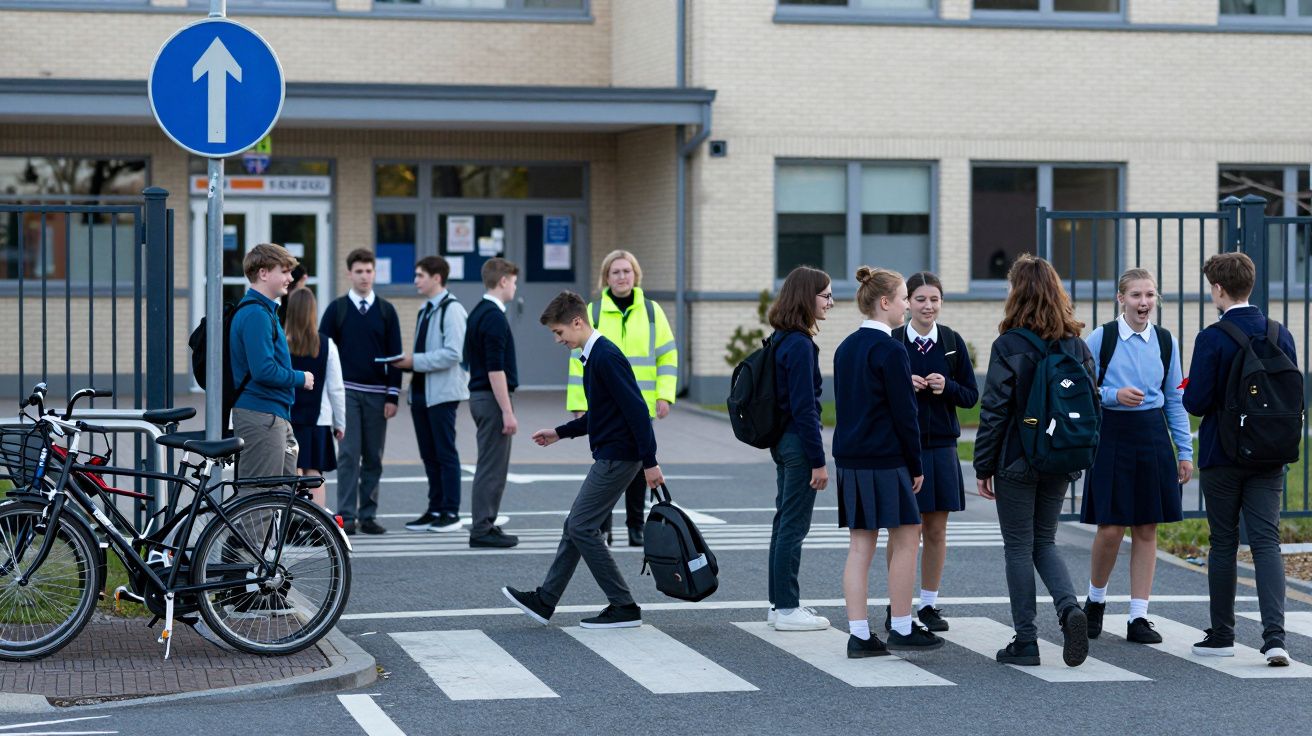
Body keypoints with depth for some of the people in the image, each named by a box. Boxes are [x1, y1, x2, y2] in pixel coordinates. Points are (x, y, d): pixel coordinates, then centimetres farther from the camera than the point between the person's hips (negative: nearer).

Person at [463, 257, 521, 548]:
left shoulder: (477, 313, 14)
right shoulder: (494, 317, -17)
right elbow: (495, 369, -22)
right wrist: (507, 412, -20)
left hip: (479, 395, 10)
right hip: (492, 398, -10)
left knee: (490, 466, 14)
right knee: (491, 467, -5)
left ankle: (484, 526, 17)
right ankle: (482, 530, -3)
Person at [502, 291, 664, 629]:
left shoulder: (606, 357, -17)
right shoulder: (592, 357, 14)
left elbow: (636, 409, -22)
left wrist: (649, 462, -22)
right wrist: (560, 433, 25)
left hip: (618, 458, -10)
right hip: (608, 457, 10)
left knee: (582, 526, -7)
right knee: (576, 526, 13)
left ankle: (624, 607, -3)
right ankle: (544, 601, 21)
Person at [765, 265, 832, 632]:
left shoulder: (782, 340, 11)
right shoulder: (800, 344, -18)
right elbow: (804, 407, -20)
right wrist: (818, 461, -17)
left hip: (782, 440, 10)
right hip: (798, 442, -10)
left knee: (785, 523, 15)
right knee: (793, 526, -4)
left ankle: (780, 604, 22)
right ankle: (787, 609, 1)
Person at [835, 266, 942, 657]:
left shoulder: (846, 348, 12)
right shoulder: (890, 350, -13)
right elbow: (904, 413, -13)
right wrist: (916, 465, -5)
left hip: (849, 459, 8)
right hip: (886, 460, -8)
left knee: (860, 546, 7)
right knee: (906, 540, 4)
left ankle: (858, 635, 5)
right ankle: (901, 628, 7)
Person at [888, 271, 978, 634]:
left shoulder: (952, 342, 5)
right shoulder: (892, 342, -2)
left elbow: (971, 395, 7)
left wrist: (947, 387, -12)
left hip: (941, 447, 3)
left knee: (936, 530, 6)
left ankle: (928, 604, 16)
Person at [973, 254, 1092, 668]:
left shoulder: (1009, 346, -12)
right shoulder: (1077, 345, 3)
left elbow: (994, 410, -12)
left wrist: (983, 466, -5)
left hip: (1017, 460, -5)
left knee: (1019, 547, 5)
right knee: (1044, 542, 17)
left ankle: (1025, 641, 6)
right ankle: (1069, 607, -7)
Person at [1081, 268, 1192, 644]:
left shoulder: (1166, 341, 6)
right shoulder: (1101, 338, -4)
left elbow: (1175, 400, 10)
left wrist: (1185, 451, 6)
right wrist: (1115, 395, -19)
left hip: (1153, 437, 3)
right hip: (1111, 438, -3)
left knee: (1146, 529, 3)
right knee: (1110, 529, -4)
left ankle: (1138, 617, 10)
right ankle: (1095, 599, 22)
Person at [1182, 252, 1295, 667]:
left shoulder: (1211, 339, -13)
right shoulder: (1280, 335, 2)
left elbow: (1197, 403, -14)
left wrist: (1187, 392, 7)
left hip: (1222, 458, -3)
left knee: (1223, 544, 8)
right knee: (1266, 542, 0)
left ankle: (1222, 636, 17)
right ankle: (1274, 637, -12)